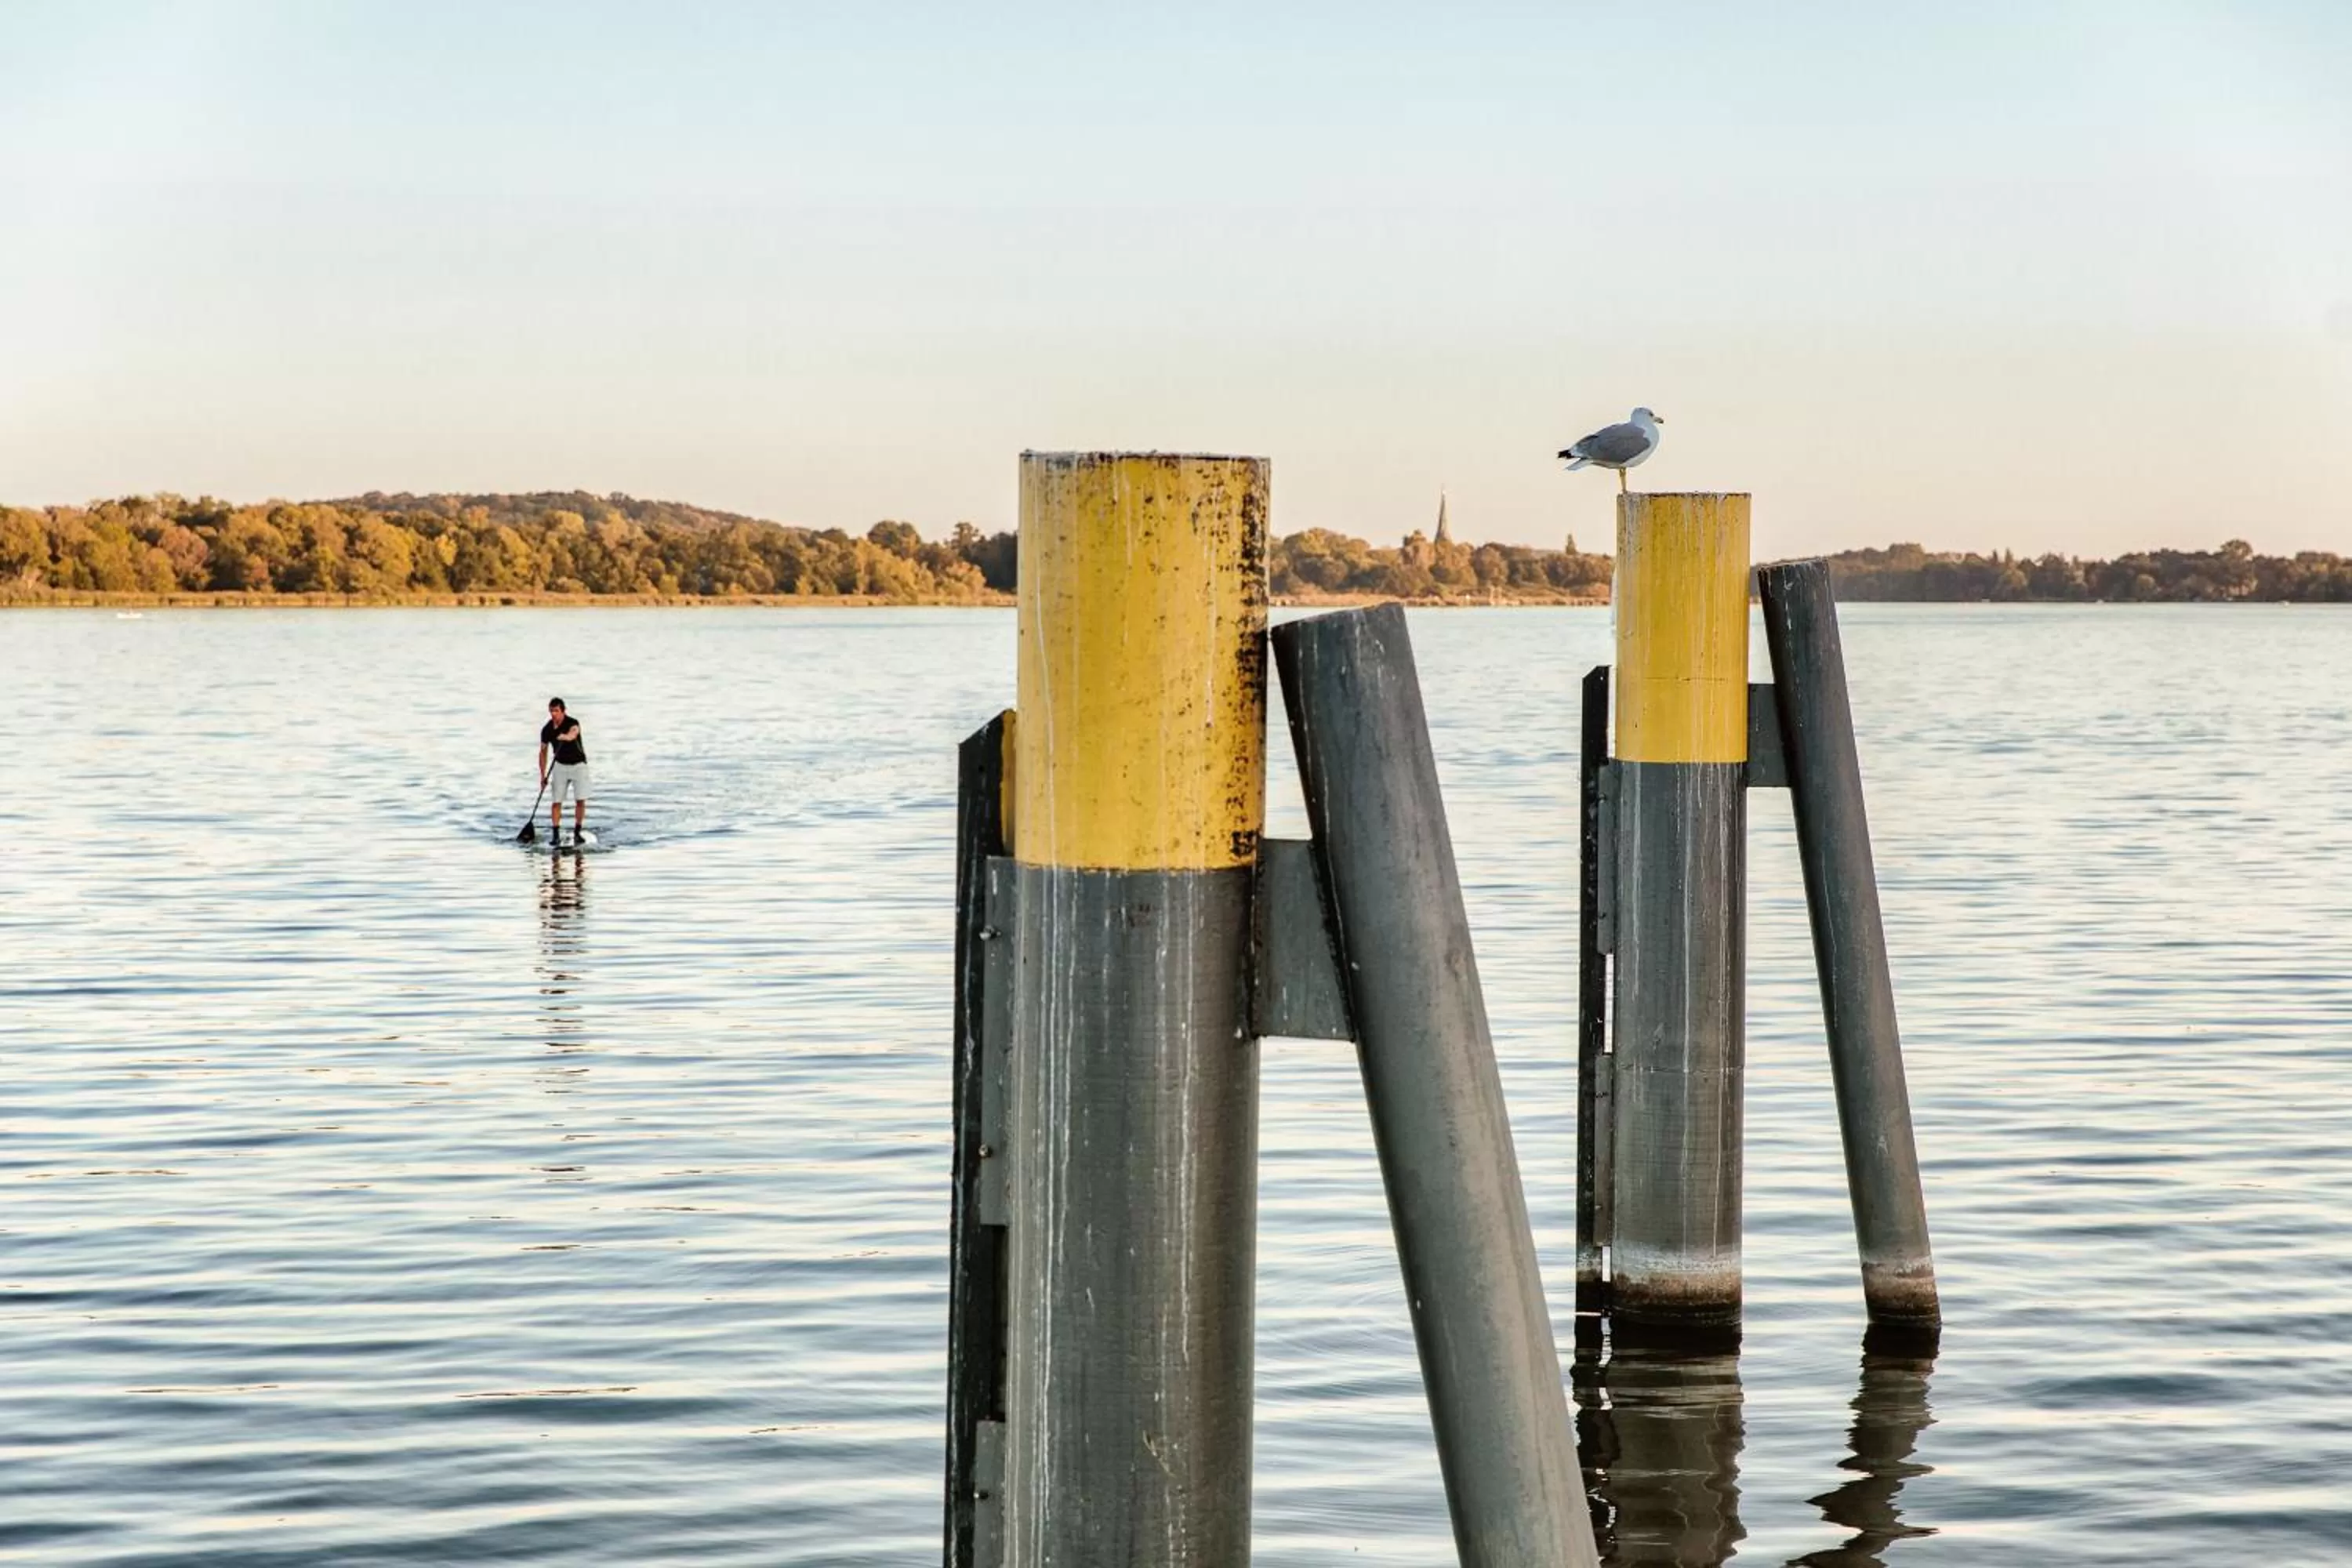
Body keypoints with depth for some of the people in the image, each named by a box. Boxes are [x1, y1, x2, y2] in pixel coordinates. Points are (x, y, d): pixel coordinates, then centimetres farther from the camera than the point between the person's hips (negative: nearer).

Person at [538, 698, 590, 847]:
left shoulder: (573, 723, -19)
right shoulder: (547, 730, -7)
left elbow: (573, 733, -43)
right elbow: (543, 752, 3)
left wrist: (567, 737, -68)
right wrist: (543, 776, -1)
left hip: (579, 764, -3)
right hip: (561, 766, 3)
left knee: (580, 800, -8)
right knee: (556, 801, -4)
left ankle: (577, 832, 4)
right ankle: (556, 835, 0)